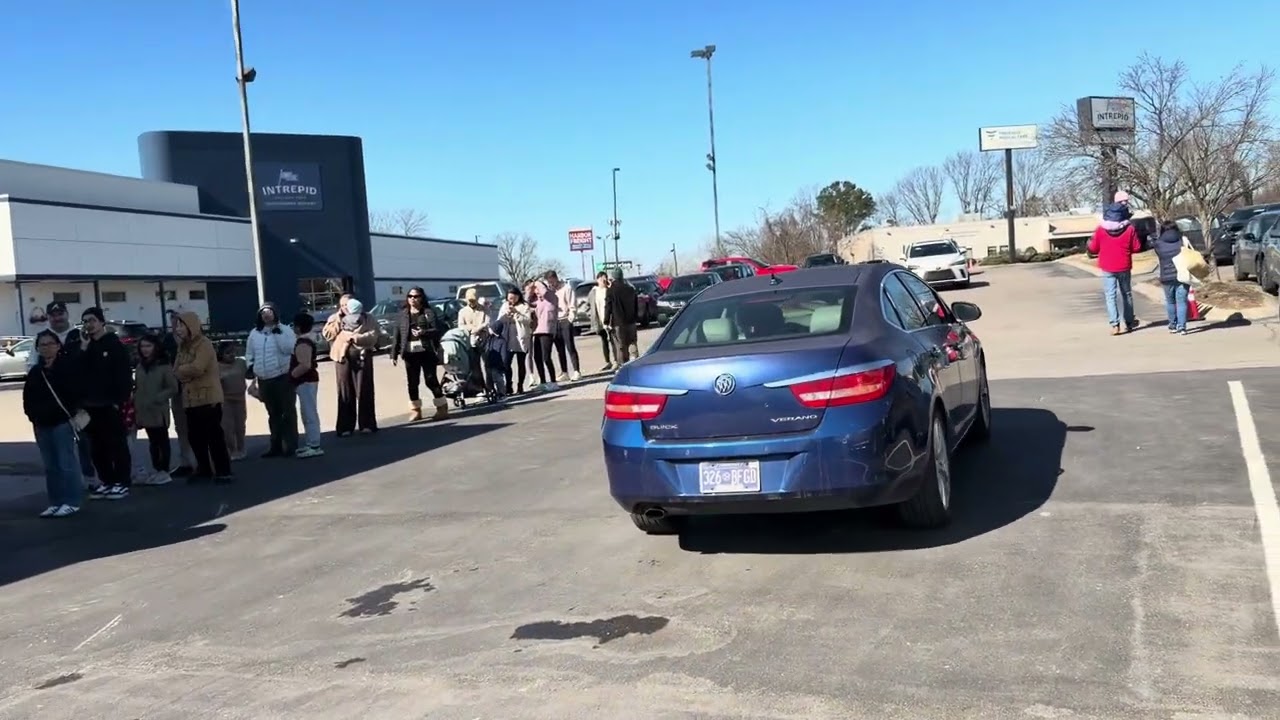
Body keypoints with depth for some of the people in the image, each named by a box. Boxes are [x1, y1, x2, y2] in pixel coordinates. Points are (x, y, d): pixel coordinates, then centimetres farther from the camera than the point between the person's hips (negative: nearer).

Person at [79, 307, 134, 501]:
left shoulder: (115, 345, -4)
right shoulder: (83, 347, 13)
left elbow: (125, 375, -10)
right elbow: (76, 372, 0)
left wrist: (121, 400, -17)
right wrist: (83, 349, -7)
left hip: (111, 405, -6)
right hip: (90, 406, 6)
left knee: (117, 444, -1)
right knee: (97, 446, 9)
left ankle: (122, 483, 3)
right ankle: (106, 481, 18)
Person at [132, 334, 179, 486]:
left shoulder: (164, 365, -8)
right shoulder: (140, 366, 11)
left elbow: (173, 388, -10)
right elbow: (137, 388, 17)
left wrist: (156, 399, -15)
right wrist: (135, 402, 4)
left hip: (158, 411, -6)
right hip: (144, 411, 6)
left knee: (162, 441, 1)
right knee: (153, 441, 12)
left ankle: (164, 472, 5)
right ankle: (156, 470, 18)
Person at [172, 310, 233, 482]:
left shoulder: (204, 344, -10)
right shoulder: (183, 345, 15)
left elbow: (197, 368, -21)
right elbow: (176, 370, 8)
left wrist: (181, 369, -4)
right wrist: (186, 372, -12)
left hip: (208, 397, -8)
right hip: (190, 399, 8)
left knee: (214, 436, -6)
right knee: (195, 437, 11)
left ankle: (223, 471, -3)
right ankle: (204, 469, 22)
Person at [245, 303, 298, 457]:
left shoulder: (285, 330, -3)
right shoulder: (254, 333, 10)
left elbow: (289, 349, -17)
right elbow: (249, 354, 17)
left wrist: (277, 333, -19)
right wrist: (252, 370, 4)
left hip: (283, 377, -5)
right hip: (264, 380, 5)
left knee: (288, 412, -1)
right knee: (273, 414, 13)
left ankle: (290, 446, 3)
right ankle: (276, 446, 20)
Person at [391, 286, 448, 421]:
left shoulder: (428, 312, 1)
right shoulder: (403, 314, 10)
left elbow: (436, 330, -4)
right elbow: (397, 335, 9)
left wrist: (424, 332, -23)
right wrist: (394, 354, 5)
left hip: (426, 352, -4)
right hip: (410, 353, 4)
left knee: (431, 380, -2)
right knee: (412, 383, 6)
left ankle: (442, 408, 7)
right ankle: (415, 410, 15)